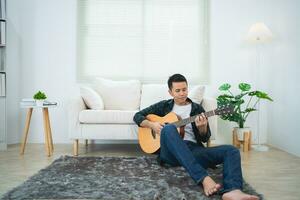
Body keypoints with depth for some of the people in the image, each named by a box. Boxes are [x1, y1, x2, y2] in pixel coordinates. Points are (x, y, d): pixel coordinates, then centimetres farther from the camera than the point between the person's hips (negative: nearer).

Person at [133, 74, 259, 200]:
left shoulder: (197, 109, 18)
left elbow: (205, 138, 14)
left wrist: (202, 128, -10)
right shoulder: (164, 106, 17)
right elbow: (137, 116, 18)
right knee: (169, 128, -36)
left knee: (231, 150, -20)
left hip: (194, 150, 3)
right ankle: (204, 179, -47)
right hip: (171, 152, -2)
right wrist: (152, 125, -2)